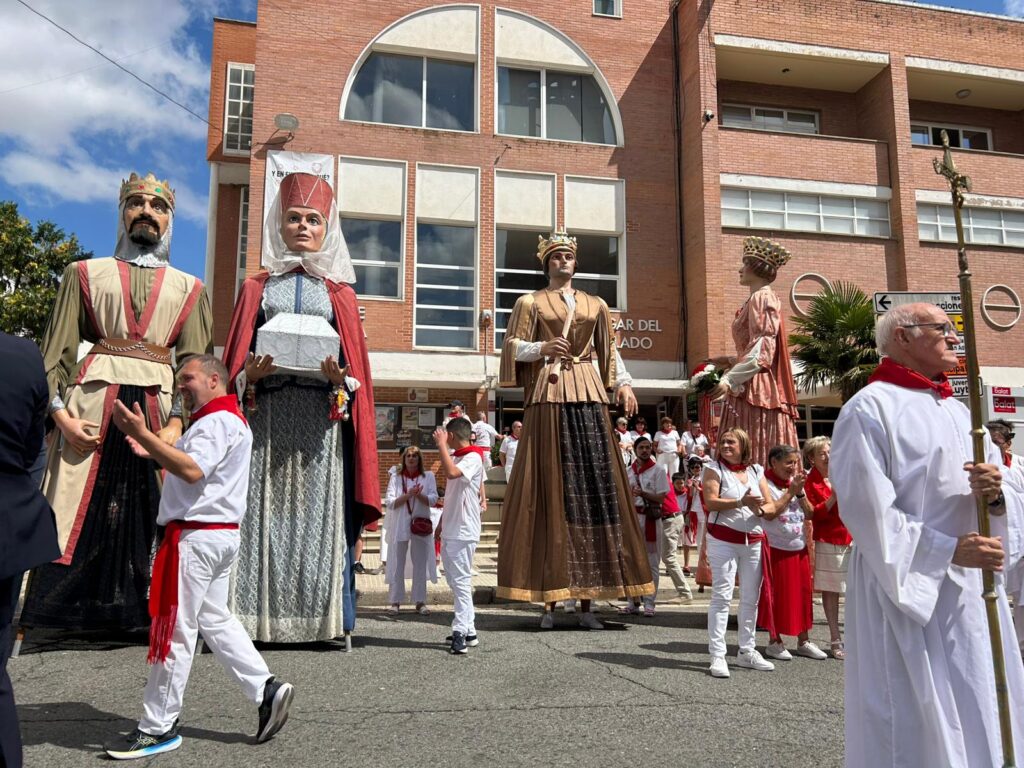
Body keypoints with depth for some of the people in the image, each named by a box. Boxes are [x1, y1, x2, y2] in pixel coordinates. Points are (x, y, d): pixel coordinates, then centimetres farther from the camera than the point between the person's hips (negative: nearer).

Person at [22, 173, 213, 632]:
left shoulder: (189, 289, 15)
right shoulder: (86, 274, 15)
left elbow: (195, 363, 7)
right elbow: (56, 351, 8)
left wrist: (177, 422, -7)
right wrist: (59, 410, -7)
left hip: (158, 404, 1)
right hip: (93, 400, 0)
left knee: (144, 510, 1)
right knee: (77, 511, -3)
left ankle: (133, 608, 9)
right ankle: (64, 611, 5)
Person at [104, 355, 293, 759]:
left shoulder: (217, 421, -13)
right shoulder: (227, 420, 21)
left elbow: (192, 471, -28)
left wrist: (142, 434, -29)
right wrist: (153, 453, 12)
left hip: (197, 536, -11)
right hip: (218, 535, 11)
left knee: (174, 630, -2)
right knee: (214, 619, 15)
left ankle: (158, 728, 8)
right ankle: (267, 690, 14)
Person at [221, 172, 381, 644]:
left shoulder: (339, 293, 16)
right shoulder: (257, 288, 17)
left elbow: (355, 367, 10)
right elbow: (236, 361, 12)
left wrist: (340, 380, -11)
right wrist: (249, 376, -9)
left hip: (322, 416, 0)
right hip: (265, 414, 1)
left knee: (318, 510, -2)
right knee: (263, 509, -3)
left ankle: (322, 615, 3)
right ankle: (256, 613, 3)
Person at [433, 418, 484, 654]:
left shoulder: (473, 459, -11)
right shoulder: (455, 458, 18)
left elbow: (452, 473, -33)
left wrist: (441, 445, -22)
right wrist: (441, 523, 22)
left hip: (463, 531, -10)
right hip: (450, 531, 10)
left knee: (461, 582, -10)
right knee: (456, 581, 12)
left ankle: (461, 633, -8)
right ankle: (469, 632, 19)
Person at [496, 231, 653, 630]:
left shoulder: (596, 305, 20)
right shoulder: (530, 302, 12)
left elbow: (610, 350, 18)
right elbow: (513, 347, 6)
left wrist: (623, 384, 3)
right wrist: (542, 349, -12)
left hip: (588, 396, 3)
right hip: (549, 396, -3)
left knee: (594, 488, -3)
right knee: (551, 490, -6)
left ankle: (586, 602, 2)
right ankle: (549, 601, 0)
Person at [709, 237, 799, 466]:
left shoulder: (762, 298, -7)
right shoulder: (757, 299, 20)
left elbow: (761, 351, -17)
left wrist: (730, 380, -21)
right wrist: (732, 361, 29)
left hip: (757, 389, -9)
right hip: (751, 387, 9)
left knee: (755, 458, -11)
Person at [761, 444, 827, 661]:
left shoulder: (796, 483, 10)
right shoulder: (766, 484, -10)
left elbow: (809, 513, 6)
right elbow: (769, 514, -22)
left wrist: (800, 492, -9)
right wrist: (791, 491, -19)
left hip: (799, 547, 7)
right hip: (777, 548, -7)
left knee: (802, 593, 10)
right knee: (778, 595, 0)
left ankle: (803, 641, 21)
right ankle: (775, 642, 12)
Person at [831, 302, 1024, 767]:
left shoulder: (960, 411, 14)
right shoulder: (870, 409, -10)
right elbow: (868, 510, -17)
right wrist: (948, 550, -19)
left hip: (974, 589, 8)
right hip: (906, 586, -7)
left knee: (979, 717, 14)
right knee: (917, 723, 1)